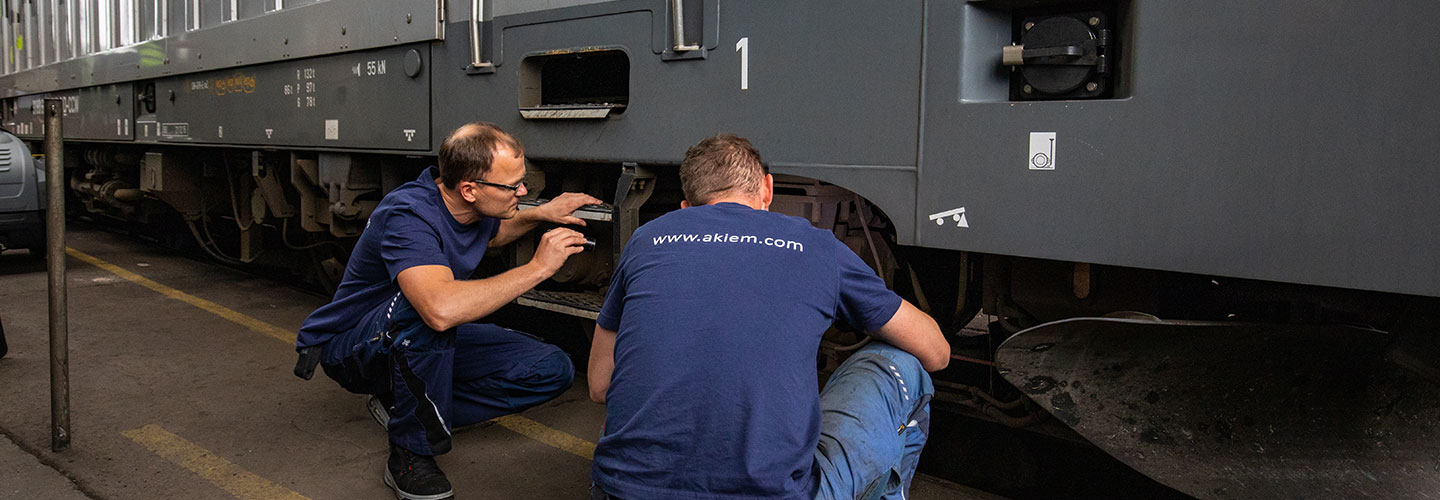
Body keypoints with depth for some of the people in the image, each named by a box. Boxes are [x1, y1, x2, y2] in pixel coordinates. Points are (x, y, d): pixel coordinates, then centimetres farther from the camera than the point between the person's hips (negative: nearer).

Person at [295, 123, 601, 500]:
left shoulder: (473, 208, -7)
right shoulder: (409, 214, -32)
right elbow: (441, 309, -50)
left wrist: (540, 215, 3)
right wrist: (537, 268, -40)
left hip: (429, 344, 8)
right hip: (349, 348, -7)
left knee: (552, 370, -8)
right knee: (424, 305, -41)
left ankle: (404, 405, 0)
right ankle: (411, 454, -22)